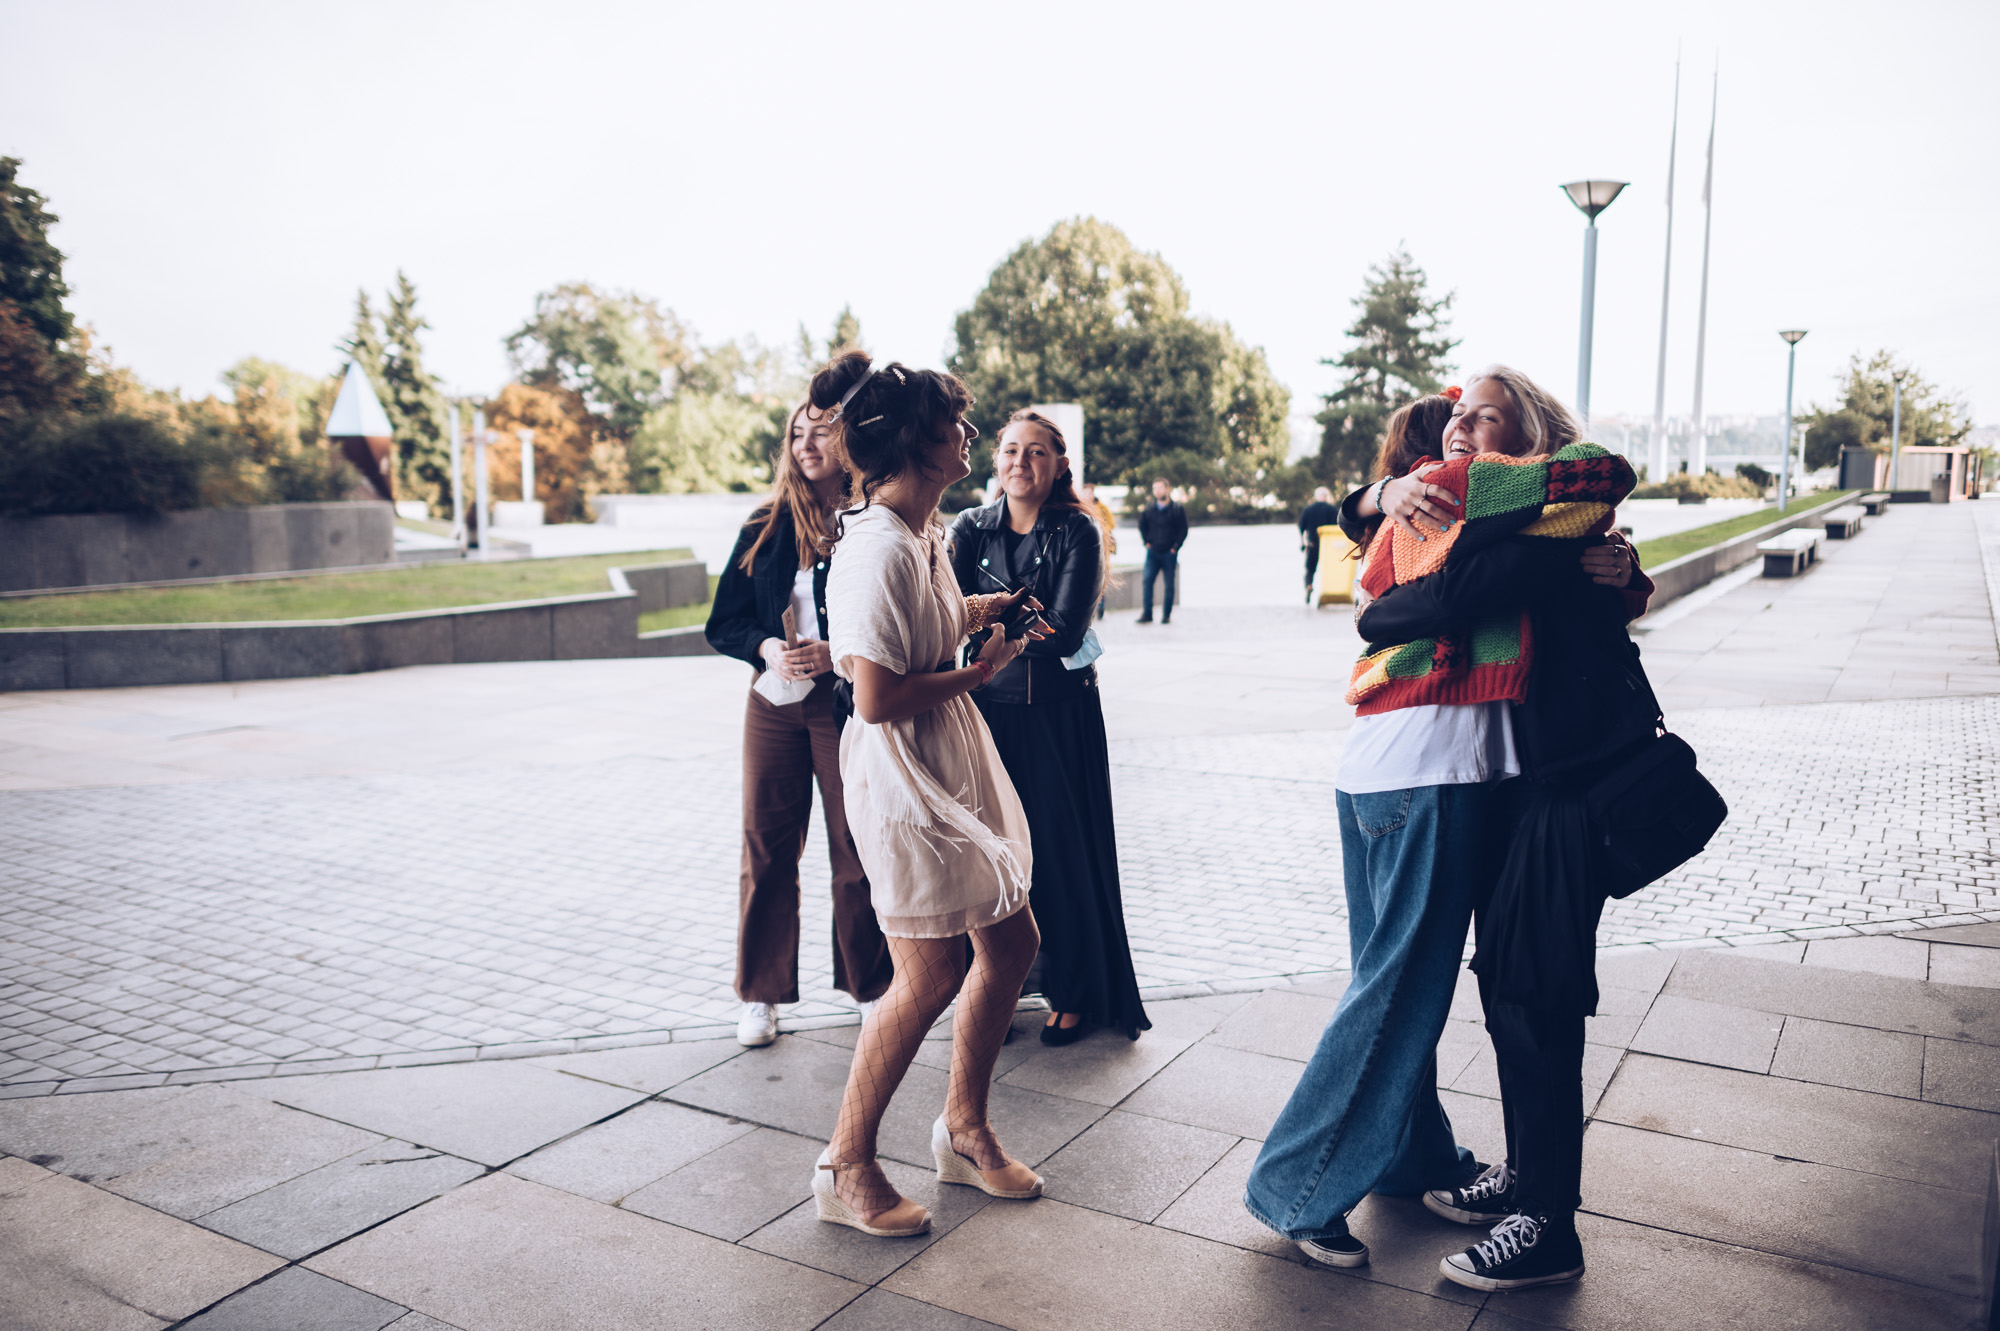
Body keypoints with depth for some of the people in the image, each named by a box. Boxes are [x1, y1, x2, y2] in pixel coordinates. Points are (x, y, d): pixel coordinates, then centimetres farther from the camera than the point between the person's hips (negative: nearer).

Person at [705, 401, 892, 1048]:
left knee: (857, 850, 3)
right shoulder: (765, 527, 8)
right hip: (774, 703, 3)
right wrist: (768, 647, -11)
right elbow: (723, 622, 8)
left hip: (850, 703, -3)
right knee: (767, 849, 8)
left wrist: (835, 653, -18)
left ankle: (870, 984, 21)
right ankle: (761, 994, 20)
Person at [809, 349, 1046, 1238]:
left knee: (1012, 940, 14)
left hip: (956, 765, 10)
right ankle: (846, 1168, 17)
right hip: (902, 776, -10)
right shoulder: (879, 550, -22)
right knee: (931, 975, -2)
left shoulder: (923, 533, 8)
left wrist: (976, 612, 12)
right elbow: (878, 698, -27)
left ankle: (964, 1129, 31)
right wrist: (978, 671, -14)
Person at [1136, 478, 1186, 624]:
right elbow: (1142, 526, 20)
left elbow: (1183, 530, 0)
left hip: (1169, 553, -2)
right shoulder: (1148, 509, 6)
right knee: (1146, 580, -11)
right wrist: (1147, 542, 10)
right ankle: (1146, 613, -9)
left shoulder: (1177, 510, -3)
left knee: (1169, 585, 3)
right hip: (1153, 552, 2)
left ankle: (1167, 615, 12)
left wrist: (1175, 547, -5)